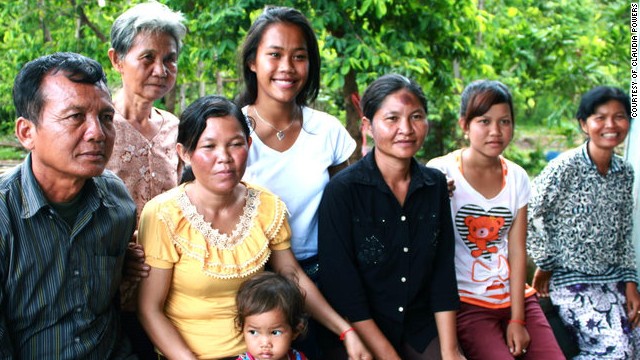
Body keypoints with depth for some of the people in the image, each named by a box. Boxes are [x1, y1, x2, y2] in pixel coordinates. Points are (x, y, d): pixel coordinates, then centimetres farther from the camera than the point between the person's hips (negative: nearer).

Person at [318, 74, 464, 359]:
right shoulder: (342, 190, -12)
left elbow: (443, 272, 3)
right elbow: (340, 286, -12)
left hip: (422, 328, 4)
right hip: (359, 332, -4)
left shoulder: (435, 184, 3)